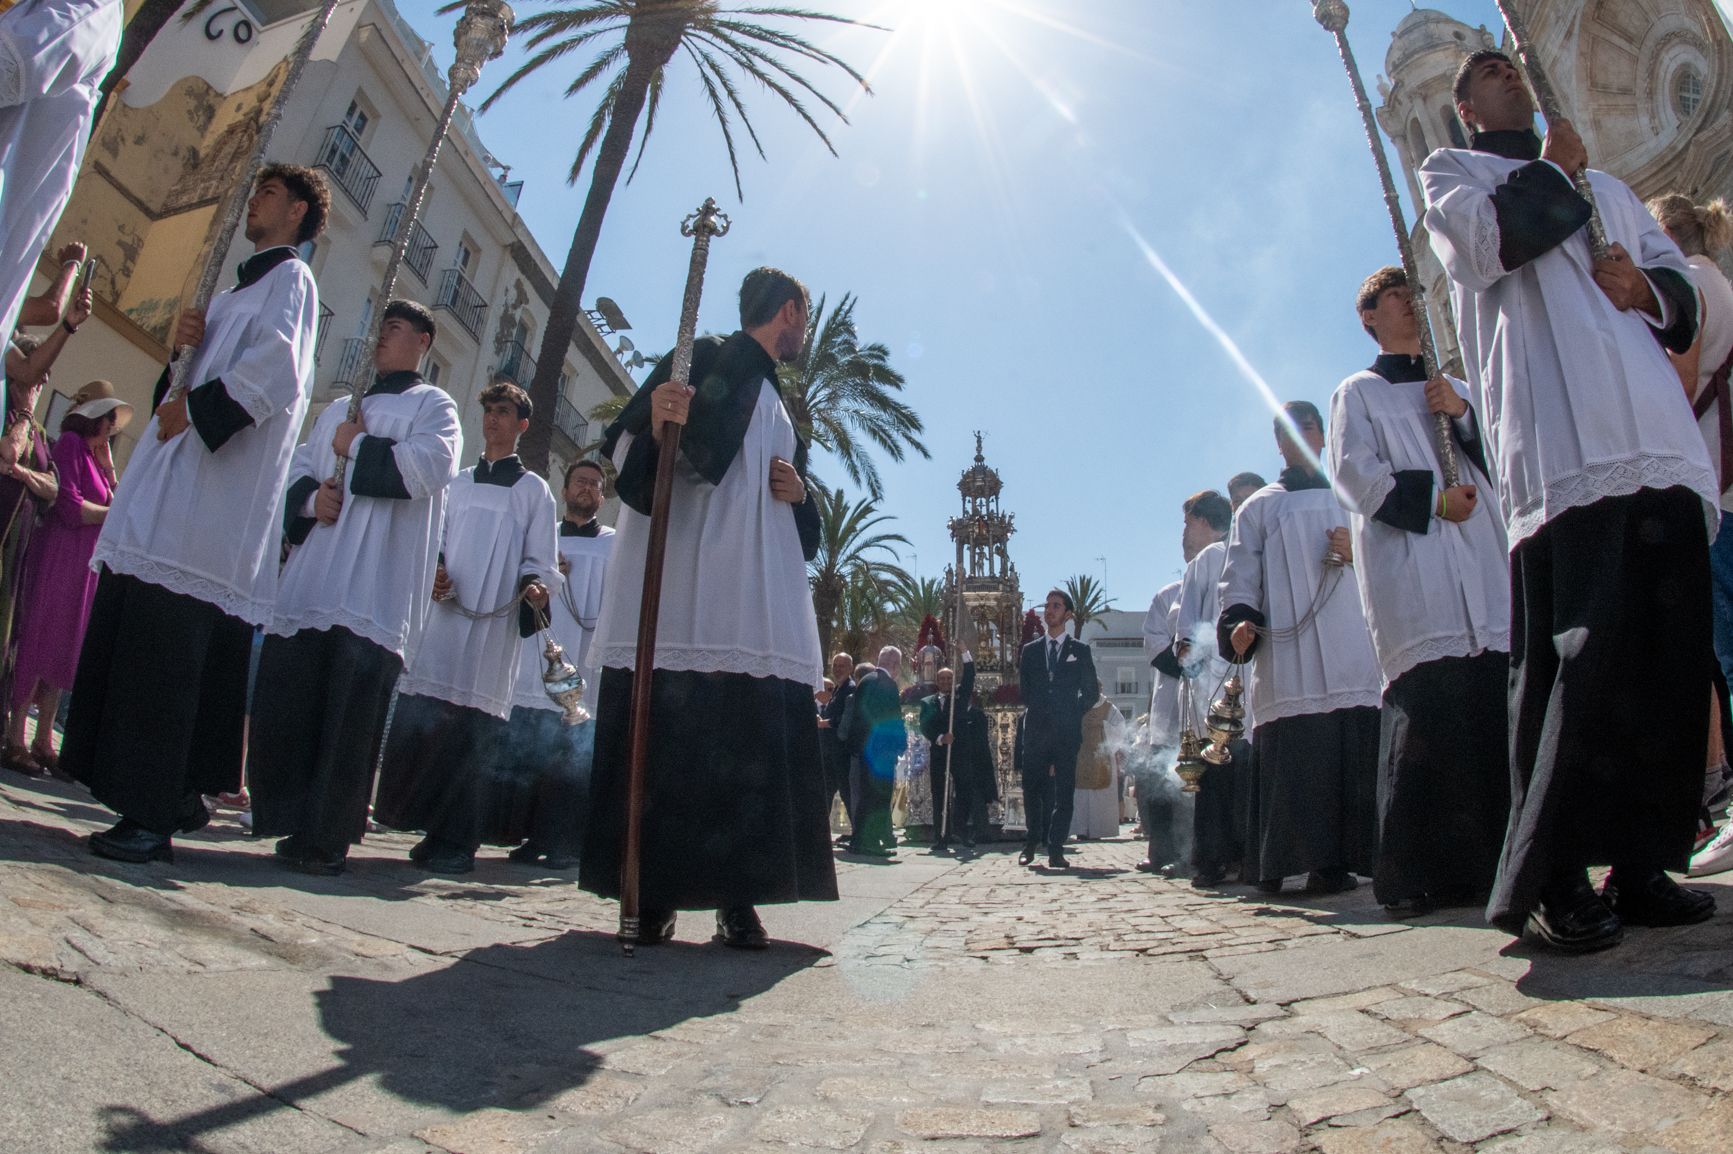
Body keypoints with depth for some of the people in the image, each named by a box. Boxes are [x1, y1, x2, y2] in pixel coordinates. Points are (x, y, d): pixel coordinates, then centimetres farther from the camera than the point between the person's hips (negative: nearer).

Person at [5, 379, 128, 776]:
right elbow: (71, 506, -14)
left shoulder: (94, 454, 21)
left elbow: (110, 502, 11)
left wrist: (108, 464, 8)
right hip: (58, 559, -8)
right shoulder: (70, 443, -4)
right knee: (38, 642, -8)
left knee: (61, 653, 7)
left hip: (84, 565, 8)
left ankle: (43, 741, 11)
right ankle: (16, 737, -5)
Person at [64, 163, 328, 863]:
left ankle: (153, 817, -8)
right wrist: (186, 345, 7)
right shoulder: (245, 287, 28)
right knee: (134, 642, 8)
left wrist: (195, 409, -12)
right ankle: (175, 797, 15)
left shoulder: (289, 279, -1)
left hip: (214, 501, -10)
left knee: (165, 651, -13)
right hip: (174, 498, 10)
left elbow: (274, 373, -17)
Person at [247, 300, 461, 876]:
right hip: (309, 585, 6)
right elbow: (295, 470, 22)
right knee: (285, 703, 1)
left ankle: (324, 838, 0)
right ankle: (292, 823, 11)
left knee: (348, 714, -7)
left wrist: (356, 449, -3)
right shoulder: (338, 410, 28)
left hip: (375, 591, -6)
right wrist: (309, 498, 0)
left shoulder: (433, 405, 9)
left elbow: (433, 462, -12)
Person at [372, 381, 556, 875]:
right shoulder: (459, 482, 22)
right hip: (444, 616, 4)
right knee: (417, 722, -3)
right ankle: (433, 828, 8)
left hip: (495, 626, -4)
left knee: (471, 732, -5)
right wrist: (434, 570, 0)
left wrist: (534, 586, -19)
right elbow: (438, 541, 22)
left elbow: (541, 564, 3)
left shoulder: (534, 491, 9)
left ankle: (456, 840, 2)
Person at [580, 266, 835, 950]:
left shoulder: (782, 408, 28)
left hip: (760, 604, 7)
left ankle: (737, 896, 1)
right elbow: (627, 450, -4)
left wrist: (800, 494, 8)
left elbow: (797, 522, 30)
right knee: (666, 736, -8)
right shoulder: (704, 359, 7)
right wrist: (655, 426, -26)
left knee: (752, 742, -2)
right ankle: (653, 893, -1)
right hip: (687, 593, -6)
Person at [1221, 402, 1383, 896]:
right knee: (1295, 758, -10)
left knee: (1354, 746, -10)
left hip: (1351, 645, 2)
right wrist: (1239, 621, -12)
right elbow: (1240, 575, 6)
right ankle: (1283, 863, -9)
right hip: (1288, 649, -2)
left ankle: (1337, 860, -5)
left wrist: (1358, 553, -5)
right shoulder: (1259, 507, 19)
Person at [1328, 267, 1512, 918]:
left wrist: (1465, 415, 1)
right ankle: (1417, 874, -11)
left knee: (1497, 706, -4)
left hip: (1484, 564, 5)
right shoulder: (1359, 394, 13)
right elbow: (1356, 473, -2)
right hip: (1410, 576, -5)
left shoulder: (1456, 389, 27)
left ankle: (1503, 858, 4)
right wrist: (1432, 499, -13)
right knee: (1425, 712, -14)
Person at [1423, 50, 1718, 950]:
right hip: (1561, 454, -6)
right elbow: (1486, 238, -5)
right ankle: (1551, 879, -11)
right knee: (1577, 658, -16)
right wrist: (1554, 172, 13)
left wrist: (1648, 289, 3)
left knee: (1670, 657, -1)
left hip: (1659, 446, 6)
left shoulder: (1606, 188, 35)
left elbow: (1682, 284, 26)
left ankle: (1643, 865, 7)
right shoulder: (1451, 171, 19)